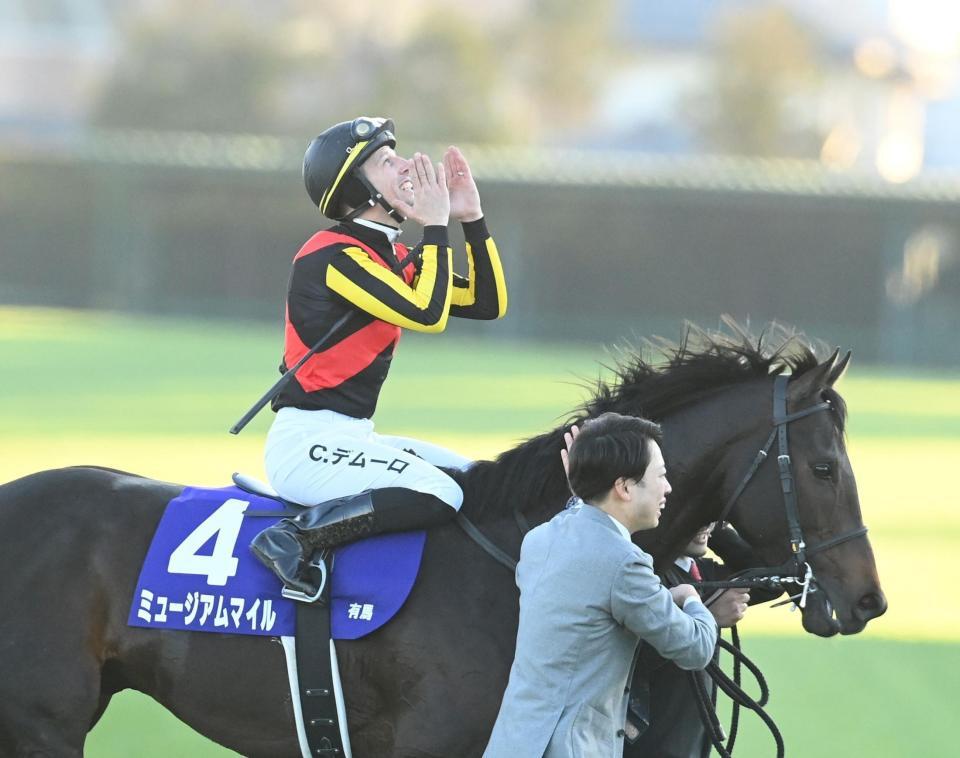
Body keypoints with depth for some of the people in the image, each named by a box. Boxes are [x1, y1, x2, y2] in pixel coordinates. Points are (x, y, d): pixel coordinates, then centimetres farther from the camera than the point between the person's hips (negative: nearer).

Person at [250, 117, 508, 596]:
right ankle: (294, 540, -24)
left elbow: (487, 304, 15)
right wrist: (436, 227, -14)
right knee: (439, 495, -27)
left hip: (352, 438, 10)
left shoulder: (392, 258, 15)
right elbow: (427, 315, -24)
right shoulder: (333, 256, -14)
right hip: (305, 443, -10)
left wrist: (471, 220, 6)